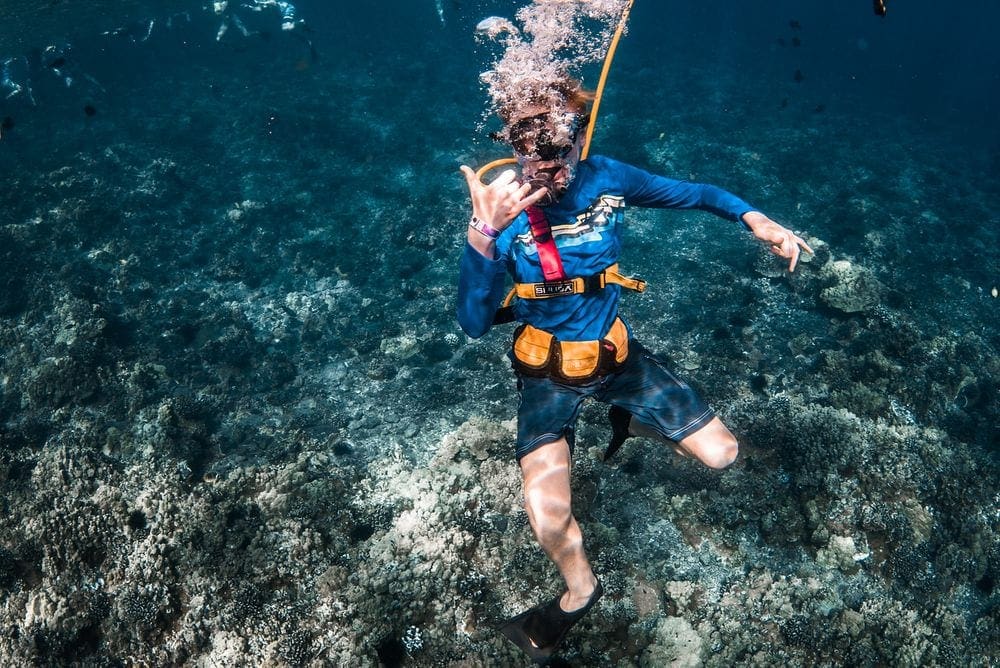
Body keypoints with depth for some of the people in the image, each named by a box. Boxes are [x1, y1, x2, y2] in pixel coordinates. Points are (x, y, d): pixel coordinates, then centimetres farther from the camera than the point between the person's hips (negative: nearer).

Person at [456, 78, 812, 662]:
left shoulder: (608, 179, -14)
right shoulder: (504, 205, -23)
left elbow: (695, 193, 4)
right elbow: (474, 323, -33)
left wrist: (756, 219, -13)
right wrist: (484, 234, -48)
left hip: (615, 354, 3)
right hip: (548, 370, -3)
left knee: (721, 454, 1)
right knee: (549, 521, -23)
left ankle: (629, 420, 31)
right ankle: (580, 589, 13)